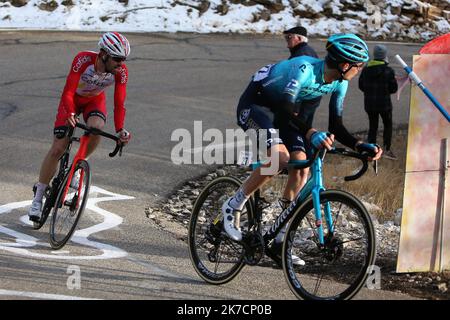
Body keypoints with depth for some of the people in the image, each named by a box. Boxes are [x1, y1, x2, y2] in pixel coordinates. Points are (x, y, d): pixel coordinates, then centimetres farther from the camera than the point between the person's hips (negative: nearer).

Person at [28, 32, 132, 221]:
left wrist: (120, 130, -40)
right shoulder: (83, 60, -36)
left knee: (96, 127, -32)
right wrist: (70, 114, -55)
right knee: (57, 149, -9)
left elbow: (119, 103, -26)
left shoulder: (121, 72, -27)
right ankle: (38, 198, 6)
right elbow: (68, 92, -38)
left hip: (95, 99, 2)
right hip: (73, 99, -2)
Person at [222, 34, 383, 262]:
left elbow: (335, 126, -6)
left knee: (301, 167, -9)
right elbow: (286, 109, -42)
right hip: (255, 103, -8)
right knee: (280, 157, -30)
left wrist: (360, 146, -22)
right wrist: (310, 133, -57)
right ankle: (233, 207, -12)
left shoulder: (339, 83, -8)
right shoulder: (304, 69, -33)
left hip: (281, 109, 8)